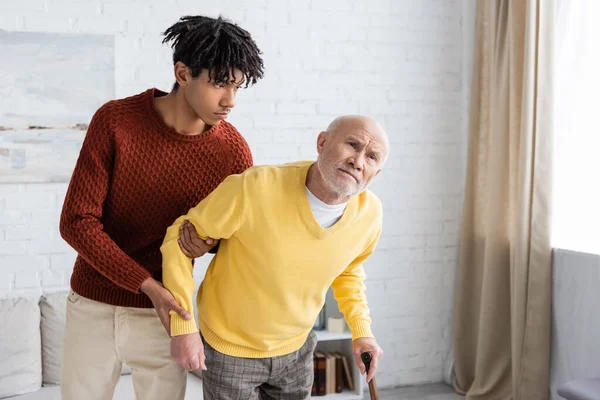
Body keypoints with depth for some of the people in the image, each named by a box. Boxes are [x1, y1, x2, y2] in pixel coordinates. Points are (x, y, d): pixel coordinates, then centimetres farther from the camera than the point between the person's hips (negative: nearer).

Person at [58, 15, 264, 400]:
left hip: (162, 311, 0)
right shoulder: (114, 120, -18)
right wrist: (148, 285, -27)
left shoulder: (234, 151, -14)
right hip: (92, 305, 0)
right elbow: (76, 223, -19)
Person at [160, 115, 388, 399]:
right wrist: (182, 326, -22)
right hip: (230, 345, -4)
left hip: (294, 346, 4)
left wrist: (361, 330, -3)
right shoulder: (254, 188, -34)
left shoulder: (369, 212, -18)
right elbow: (180, 237, -19)